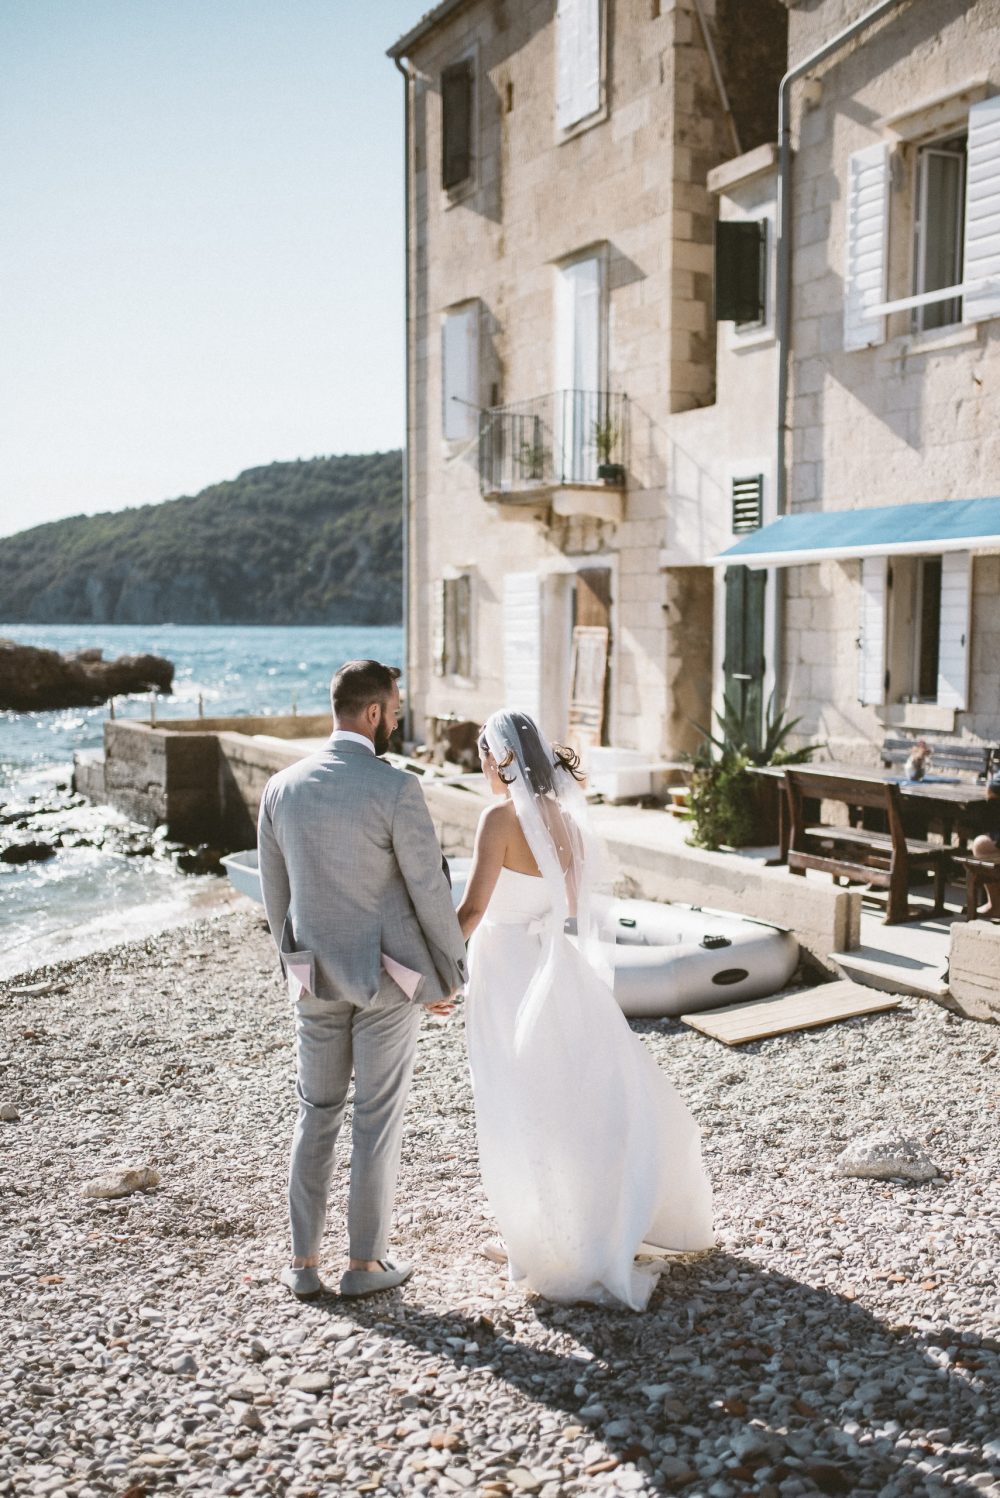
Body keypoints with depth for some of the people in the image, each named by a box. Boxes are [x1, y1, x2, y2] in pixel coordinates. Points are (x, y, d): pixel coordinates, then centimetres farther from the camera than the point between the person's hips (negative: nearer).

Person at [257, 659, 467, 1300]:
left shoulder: (282, 786, -1)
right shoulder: (397, 789, -18)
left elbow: (275, 891, 8)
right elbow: (431, 893, -14)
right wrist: (450, 974, 0)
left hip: (315, 978, 5)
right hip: (387, 979, -4)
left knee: (317, 1114, 16)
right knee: (379, 1120, 8)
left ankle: (304, 1262, 21)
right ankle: (367, 1263, 19)